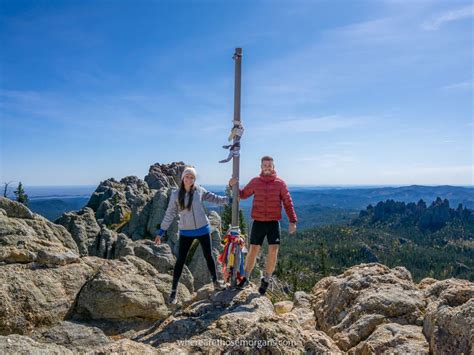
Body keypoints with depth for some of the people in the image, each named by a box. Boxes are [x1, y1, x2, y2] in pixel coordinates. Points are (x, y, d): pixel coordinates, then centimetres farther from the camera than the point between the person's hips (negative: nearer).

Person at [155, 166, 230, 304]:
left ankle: (216, 281, 33)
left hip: (202, 229, 1)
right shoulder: (176, 194, -7)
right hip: (186, 232, -1)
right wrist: (161, 231, -2)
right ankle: (174, 290, 15)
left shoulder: (199, 190, -5)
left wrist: (229, 200, 1)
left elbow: (213, 198, 6)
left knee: (209, 256, 13)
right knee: (180, 260, 1)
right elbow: (170, 214, -2)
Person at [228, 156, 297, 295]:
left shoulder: (280, 183, -1)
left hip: (273, 222, 0)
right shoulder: (255, 181, 2)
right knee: (253, 250, 6)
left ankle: (266, 280, 15)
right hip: (258, 222, 1)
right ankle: (245, 278, 25)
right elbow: (242, 195, 14)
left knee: (273, 251, -7)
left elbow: (288, 203, 0)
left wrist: (292, 221, -8)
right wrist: (233, 185, -4)